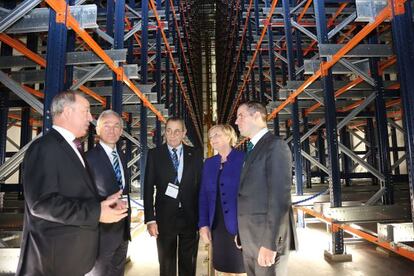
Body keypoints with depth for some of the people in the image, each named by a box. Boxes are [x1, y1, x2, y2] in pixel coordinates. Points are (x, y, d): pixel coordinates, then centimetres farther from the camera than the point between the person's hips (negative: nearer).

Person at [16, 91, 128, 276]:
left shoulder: (70, 147, 12)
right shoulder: (44, 147, -18)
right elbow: (42, 202, -26)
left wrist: (104, 202, -1)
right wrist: (96, 212, -24)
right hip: (54, 254, -9)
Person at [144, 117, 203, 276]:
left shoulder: (195, 155, 2)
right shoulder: (154, 154, -1)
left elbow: (201, 187, 3)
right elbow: (148, 188, -2)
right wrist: (150, 219, -8)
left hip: (190, 219, 1)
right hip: (165, 218, -1)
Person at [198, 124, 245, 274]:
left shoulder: (244, 159, -6)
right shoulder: (209, 163, 9)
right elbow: (204, 195, 9)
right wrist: (203, 224, 3)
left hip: (239, 226, -4)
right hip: (217, 227, 5)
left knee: (240, 269, 6)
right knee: (222, 268, 14)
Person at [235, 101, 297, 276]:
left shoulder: (276, 145, -13)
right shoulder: (251, 149, 13)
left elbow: (280, 197, -20)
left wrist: (270, 243, -21)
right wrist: (242, 233, 11)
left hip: (267, 237, -8)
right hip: (249, 239, 8)